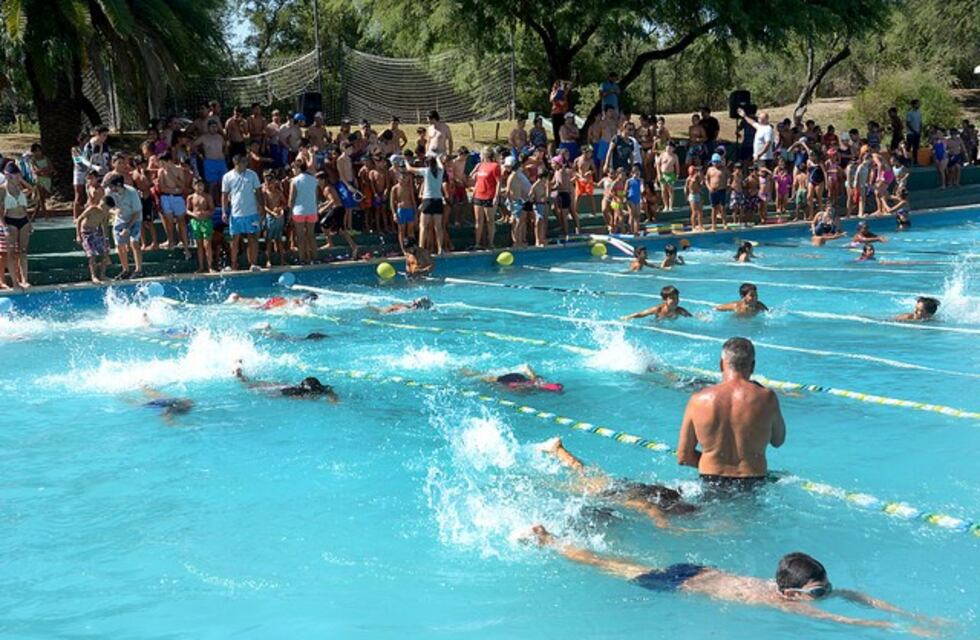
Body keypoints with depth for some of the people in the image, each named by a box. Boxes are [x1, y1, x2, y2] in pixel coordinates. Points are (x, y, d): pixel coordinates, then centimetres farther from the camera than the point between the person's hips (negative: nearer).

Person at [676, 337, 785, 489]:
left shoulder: (698, 400, -4)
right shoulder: (766, 398, -9)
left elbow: (683, 457, 0)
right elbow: (778, 441, 11)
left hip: (710, 485, 1)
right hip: (753, 487, -1)